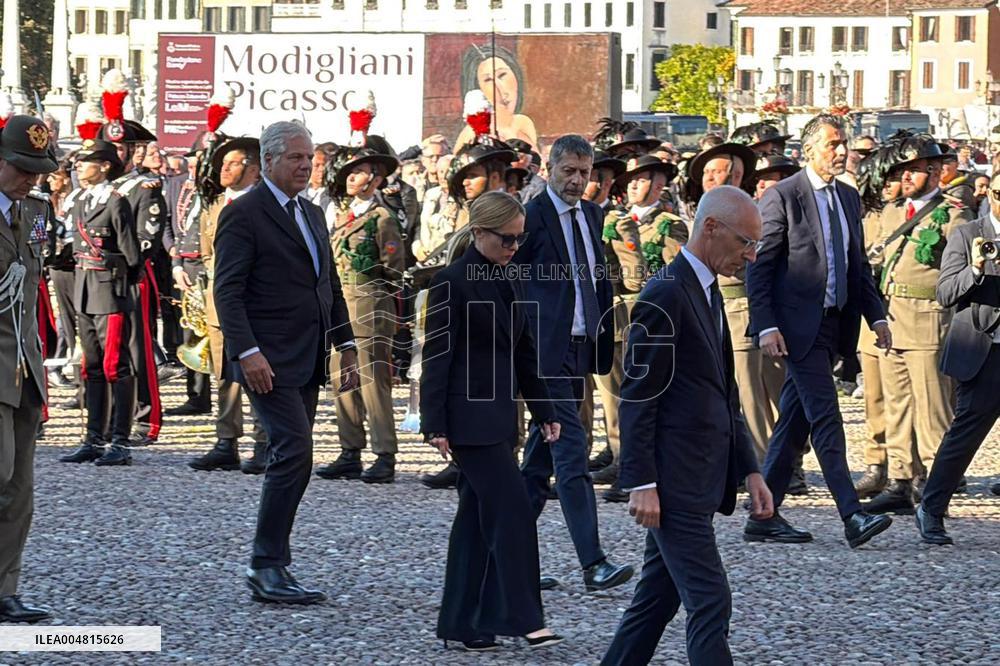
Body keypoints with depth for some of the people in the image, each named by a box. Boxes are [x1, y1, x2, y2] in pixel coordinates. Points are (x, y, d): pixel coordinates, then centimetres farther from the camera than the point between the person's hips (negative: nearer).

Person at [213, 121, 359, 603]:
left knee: (289, 460, 8)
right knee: (293, 454, -16)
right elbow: (228, 291, -13)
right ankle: (267, 567, -11)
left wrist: (345, 344, 16)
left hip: (306, 361, 8)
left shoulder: (312, 215, 18)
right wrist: (247, 351, -22)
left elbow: (330, 286, 25)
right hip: (268, 362, -8)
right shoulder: (244, 215, -8)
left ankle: (271, 567, 13)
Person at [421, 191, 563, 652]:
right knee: (512, 510, -11)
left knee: (478, 514, 9)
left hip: (500, 413, 8)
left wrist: (544, 412, 15)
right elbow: (437, 355, -12)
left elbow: (524, 351, 18)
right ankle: (522, 618, -9)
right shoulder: (452, 282, -11)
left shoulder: (509, 284, 13)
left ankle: (462, 623, 13)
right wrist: (435, 425, -16)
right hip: (469, 414, -8)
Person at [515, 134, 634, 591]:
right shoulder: (531, 217, -9)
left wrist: (606, 335, 14)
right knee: (571, 452, -13)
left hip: (580, 348, 8)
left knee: (541, 456, 12)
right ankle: (593, 563, -17)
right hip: (546, 349, -8)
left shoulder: (591, 215, 14)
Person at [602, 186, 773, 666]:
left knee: (657, 599, 13)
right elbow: (637, 397, -16)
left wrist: (749, 469, 15)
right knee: (710, 604, -10)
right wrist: (641, 484, -19)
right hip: (673, 483, -9)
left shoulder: (708, 293, 16)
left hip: (697, 482, 9)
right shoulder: (666, 295, -14)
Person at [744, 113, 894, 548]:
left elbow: (858, 264, 21)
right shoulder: (782, 197, -9)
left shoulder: (849, 198, 14)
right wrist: (766, 326, -17)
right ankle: (852, 517, -14)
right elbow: (759, 266, -10)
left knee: (795, 421, 9)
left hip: (831, 325, 7)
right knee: (825, 417, -11)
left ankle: (764, 516, 14)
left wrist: (876, 316, 11)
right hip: (798, 325, -7)